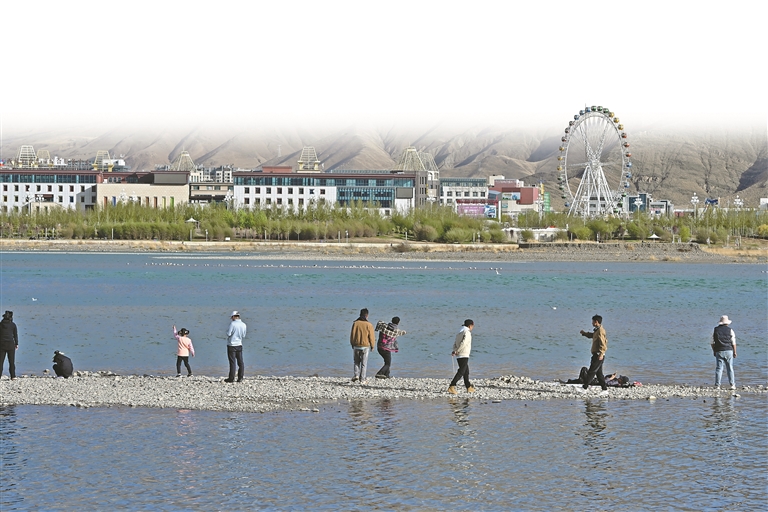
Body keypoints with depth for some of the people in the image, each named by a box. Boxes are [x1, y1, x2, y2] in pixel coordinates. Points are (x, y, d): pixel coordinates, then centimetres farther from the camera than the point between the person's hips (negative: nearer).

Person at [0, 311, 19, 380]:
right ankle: (13, 376, 6)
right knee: (11, 361, 7)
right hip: (10, 344, 0)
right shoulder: (13, 325, -2)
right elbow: (15, 335, 0)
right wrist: (16, 344, 9)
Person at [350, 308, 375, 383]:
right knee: (364, 363, 5)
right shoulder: (369, 325, -9)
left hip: (356, 345, 1)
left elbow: (352, 334, 3)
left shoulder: (355, 323, -3)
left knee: (356, 362, 18)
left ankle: (356, 375, 1)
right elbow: (371, 336, -4)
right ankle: (362, 379, 4)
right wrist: (372, 346, 8)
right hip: (365, 346, -1)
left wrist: (352, 343, 16)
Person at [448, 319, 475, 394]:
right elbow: (463, 343, -23)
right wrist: (457, 351, -14)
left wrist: (455, 351, -3)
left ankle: (469, 387, 29)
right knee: (461, 372, -11)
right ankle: (451, 387, -20)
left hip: (459, 356, 9)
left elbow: (455, 343, 13)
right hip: (464, 355, -9)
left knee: (466, 372, 19)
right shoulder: (467, 332, -11)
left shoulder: (460, 332, 17)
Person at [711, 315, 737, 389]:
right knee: (730, 368, 5)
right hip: (728, 350, -1)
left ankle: (717, 385, -2)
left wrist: (714, 351, 14)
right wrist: (734, 352, 8)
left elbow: (713, 343, 4)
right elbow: (733, 343, -1)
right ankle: (732, 385, 4)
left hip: (719, 352, 1)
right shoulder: (730, 330, -1)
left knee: (719, 368, 1)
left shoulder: (715, 330, 3)